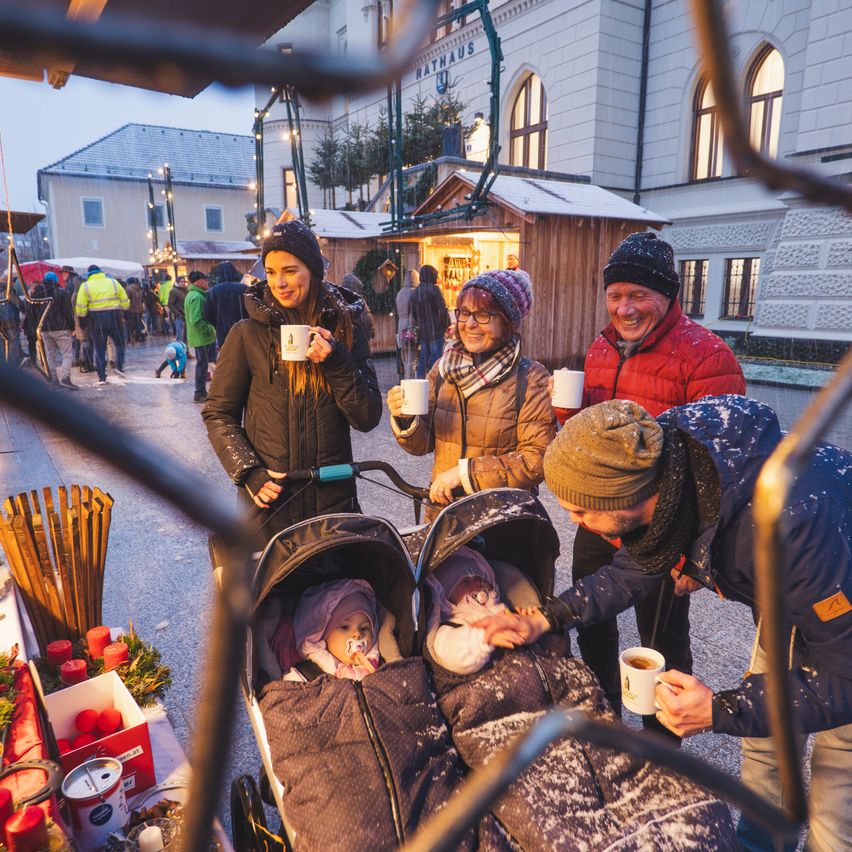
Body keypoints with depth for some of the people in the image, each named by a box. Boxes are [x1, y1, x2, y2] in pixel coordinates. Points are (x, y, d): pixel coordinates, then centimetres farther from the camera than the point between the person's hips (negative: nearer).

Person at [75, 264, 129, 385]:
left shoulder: (85, 286, 0)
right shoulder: (113, 282, 4)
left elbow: (80, 309, -5)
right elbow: (125, 303, 2)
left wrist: (83, 317, 13)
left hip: (96, 320, 0)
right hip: (114, 318, 0)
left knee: (99, 349, 7)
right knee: (119, 343, 19)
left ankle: (102, 377, 6)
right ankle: (119, 366, 3)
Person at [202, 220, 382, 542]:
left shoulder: (345, 328, 1)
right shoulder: (247, 335, -3)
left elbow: (368, 418, -3)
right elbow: (218, 415, 2)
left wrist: (337, 362, -16)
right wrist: (249, 473, -11)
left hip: (333, 497, 2)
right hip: (267, 498, -1)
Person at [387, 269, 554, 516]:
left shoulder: (531, 378, -11)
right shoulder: (443, 369, 1)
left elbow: (537, 460, -16)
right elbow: (423, 444, 3)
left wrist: (465, 472, -18)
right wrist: (405, 419, -17)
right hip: (442, 509, 3)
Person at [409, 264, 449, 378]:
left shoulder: (415, 292, 10)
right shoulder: (434, 289, -10)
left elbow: (412, 312, 14)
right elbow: (443, 309, -15)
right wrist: (446, 325, -3)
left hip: (422, 331, 6)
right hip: (436, 331, -6)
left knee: (423, 358, 12)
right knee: (436, 357, -3)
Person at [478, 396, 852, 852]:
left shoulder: (790, 524, -44)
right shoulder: (659, 460, -23)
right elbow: (633, 569, -5)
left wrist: (722, 710, -33)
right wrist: (543, 619, -12)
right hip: (788, 597, 6)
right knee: (762, 743, 19)